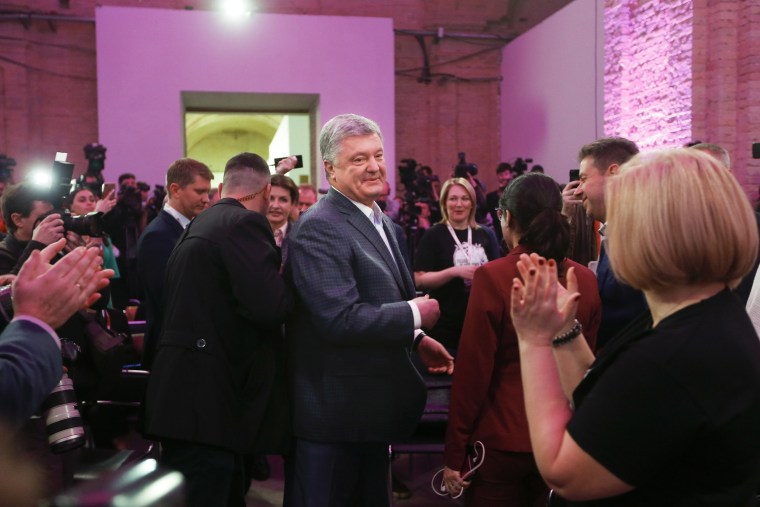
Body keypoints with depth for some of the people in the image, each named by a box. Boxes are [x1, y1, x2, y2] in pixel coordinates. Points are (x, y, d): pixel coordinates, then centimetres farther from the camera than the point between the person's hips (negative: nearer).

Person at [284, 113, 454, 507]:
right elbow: (341, 319, -29)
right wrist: (415, 314, -17)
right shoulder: (319, 229, -20)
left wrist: (416, 339, 8)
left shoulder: (379, 220, 11)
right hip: (333, 410, -9)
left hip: (370, 403, 9)